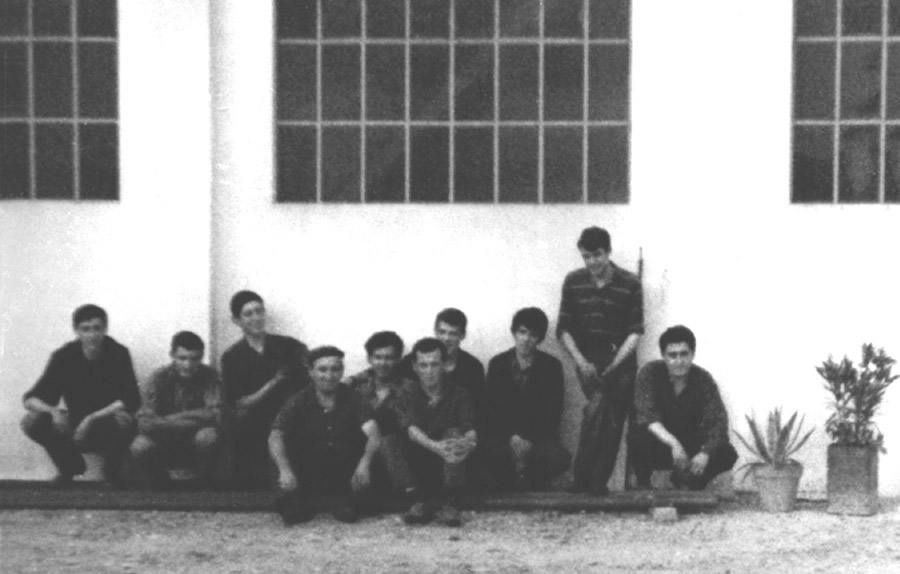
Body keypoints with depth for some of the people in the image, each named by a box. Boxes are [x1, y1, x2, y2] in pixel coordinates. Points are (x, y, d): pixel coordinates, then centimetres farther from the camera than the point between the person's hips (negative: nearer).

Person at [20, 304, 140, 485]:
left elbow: (131, 399, -23)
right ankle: (70, 465, 6)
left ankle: (113, 468, -3)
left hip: (108, 429, -3)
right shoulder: (64, 356, -7)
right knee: (32, 421, -21)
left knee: (123, 419, -36)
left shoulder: (118, 353, -13)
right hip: (75, 427, 3)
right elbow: (30, 399, -10)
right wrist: (52, 410, -32)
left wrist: (92, 418, -33)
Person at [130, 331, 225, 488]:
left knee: (208, 436, -34)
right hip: (165, 447, 1)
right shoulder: (160, 378, -12)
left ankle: (206, 485, -5)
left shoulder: (209, 376, -12)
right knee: (140, 446, -30)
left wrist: (173, 418, -23)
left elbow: (217, 415, -25)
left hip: (196, 446, -1)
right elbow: (144, 422, -23)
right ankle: (160, 485, 2)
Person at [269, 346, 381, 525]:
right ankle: (295, 503, -25)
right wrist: (285, 470, -33)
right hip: (308, 474, 0)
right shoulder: (299, 402, 1)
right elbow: (275, 436, -12)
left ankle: (355, 504, -17)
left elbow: (371, 432, -13)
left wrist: (365, 463, -36)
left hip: (347, 474, 0)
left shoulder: (353, 399, 2)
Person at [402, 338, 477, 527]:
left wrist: (469, 442, -42)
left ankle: (448, 502, -31)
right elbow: (412, 430, -20)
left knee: (454, 434, -28)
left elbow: (471, 432, -16)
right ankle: (423, 501, -24)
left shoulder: (458, 395, -1)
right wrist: (435, 446, -42)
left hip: (448, 462, 0)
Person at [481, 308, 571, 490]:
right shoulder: (497, 364, 5)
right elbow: (491, 408, 1)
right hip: (503, 434, 0)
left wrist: (530, 439, -15)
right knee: (487, 451, -34)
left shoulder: (552, 366, 2)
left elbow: (553, 413, -1)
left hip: (539, 435, 0)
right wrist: (511, 437, -16)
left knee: (559, 458, -32)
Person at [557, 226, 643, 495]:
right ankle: (583, 478, -16)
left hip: (621, 359, 0)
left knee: (613, 419, -8)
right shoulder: (573, 281, 4)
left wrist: (614, 365, -13)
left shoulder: (629, 283, -1)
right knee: (598, 402, -24)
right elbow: (564, 329, 5)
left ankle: (598, 482, 1)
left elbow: (635, 331, -2)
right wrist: (581, 362, -9)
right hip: (588, 359, 0)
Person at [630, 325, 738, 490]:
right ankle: (643, 486, -4)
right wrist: (673, 444, -43)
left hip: (691, 445, 2)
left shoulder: (703, 380, -10)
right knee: (638, 438, -36)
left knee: (727, 454, -22)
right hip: (660, 444, -2)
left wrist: (705, 453, -38)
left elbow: (717, 423, -19)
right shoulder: (650, 373, -16)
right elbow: (646, 416, -28)